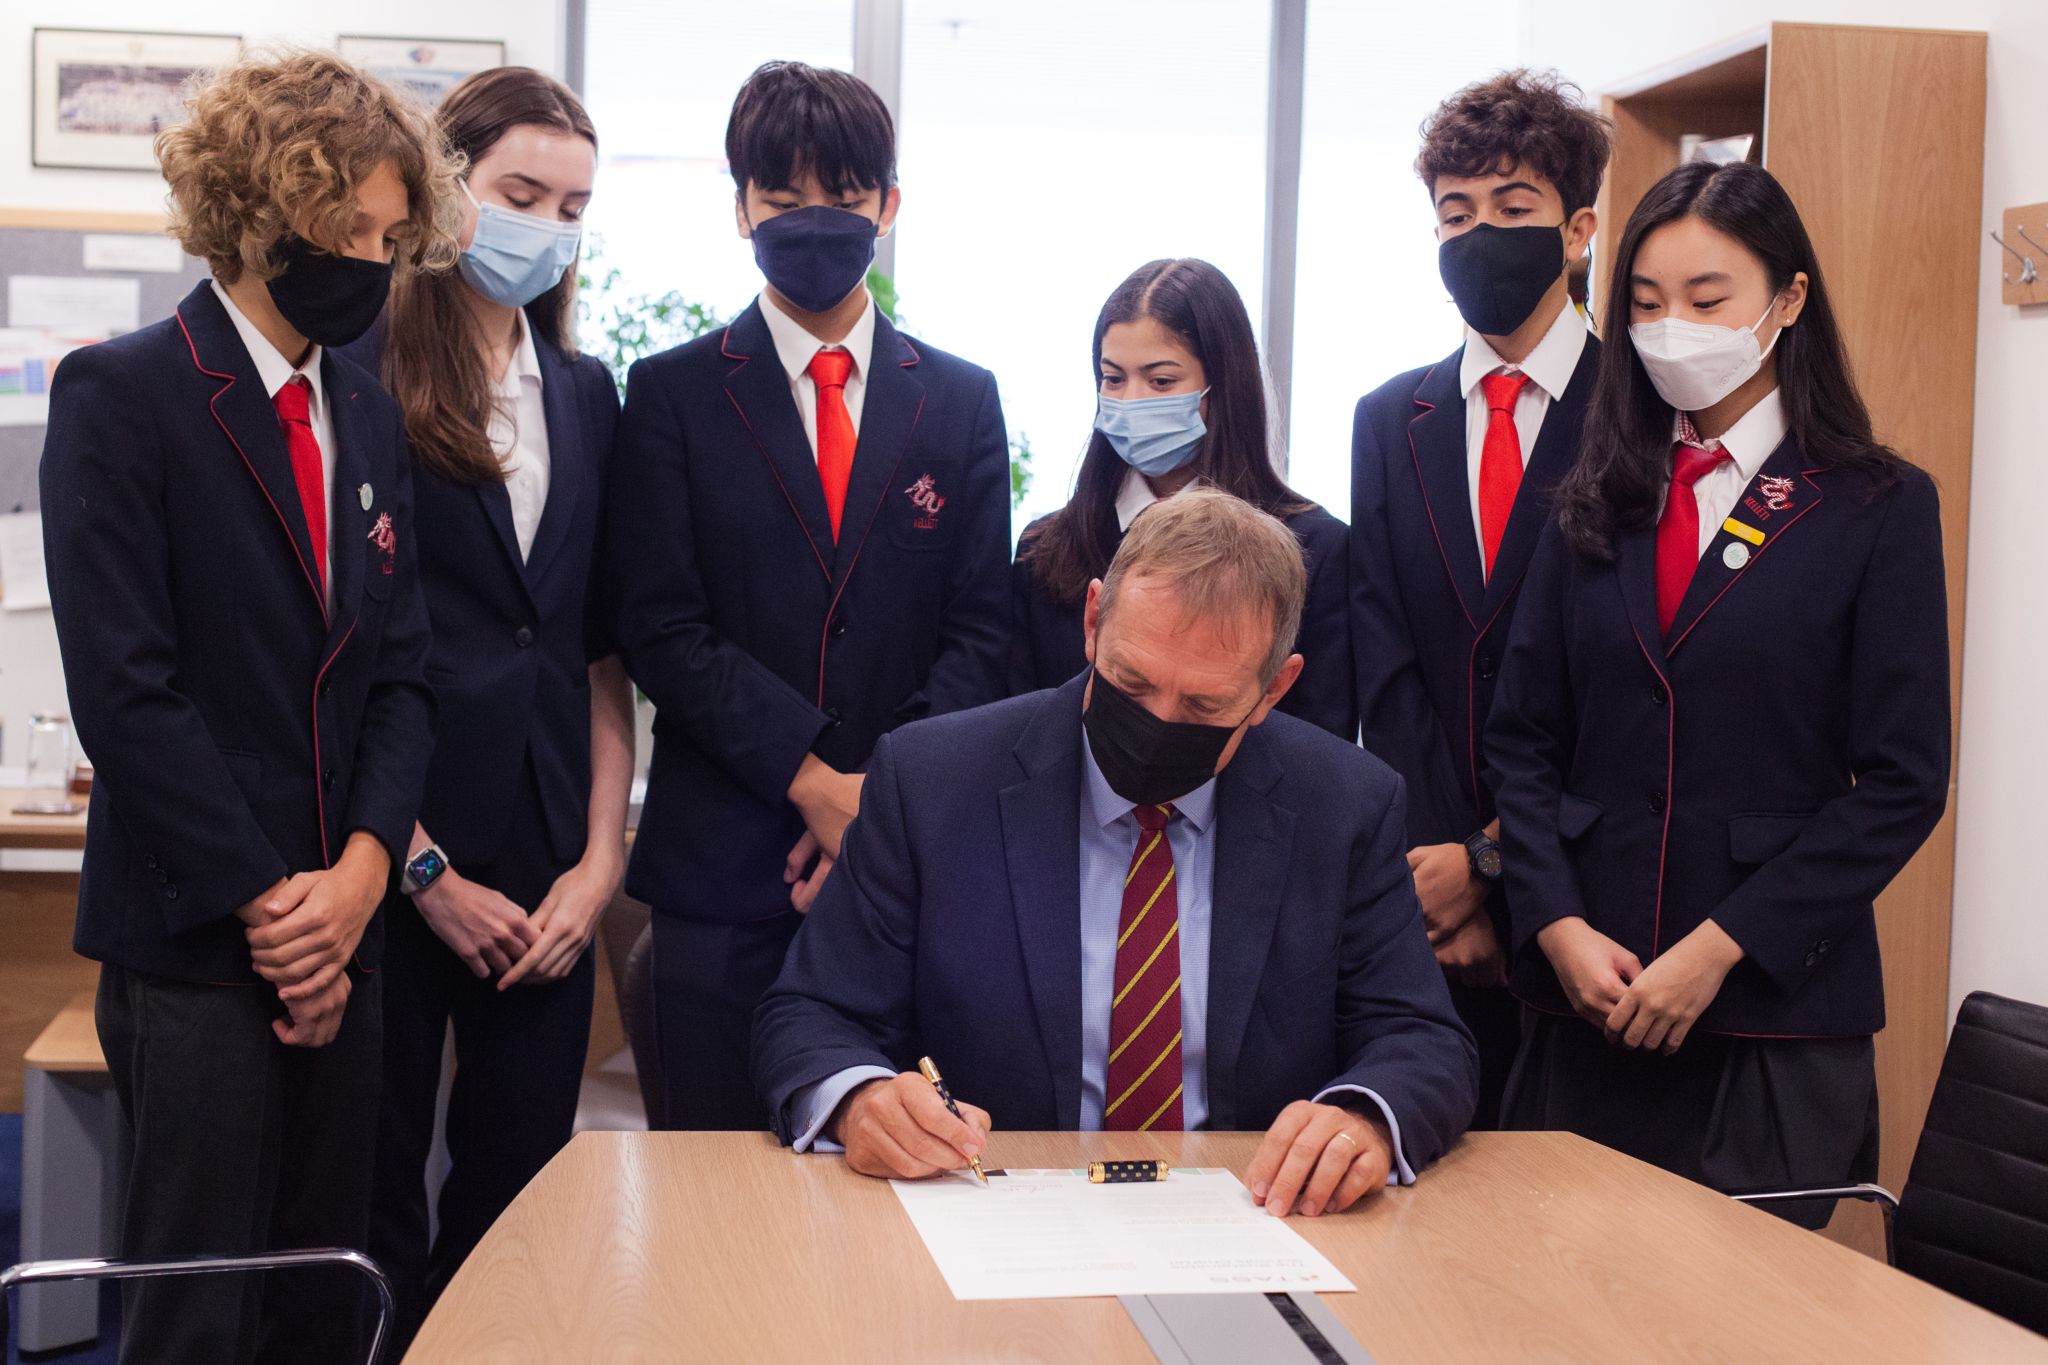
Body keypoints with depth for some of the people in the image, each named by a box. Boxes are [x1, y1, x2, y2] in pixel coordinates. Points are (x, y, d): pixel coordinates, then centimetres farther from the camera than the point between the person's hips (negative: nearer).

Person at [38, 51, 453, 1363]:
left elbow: (401, 671, 9)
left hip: (338, 933, 6)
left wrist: (361, 872, -6)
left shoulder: (371, 416, 13)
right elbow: (123, 688, -13)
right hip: (190, 944, -6)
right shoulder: (119, 393, -7)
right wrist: (267, 903, -13)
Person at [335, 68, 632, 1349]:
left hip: (548, 870, 5)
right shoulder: (358, 370, -6)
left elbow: (604, 653, 12)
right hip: (390, 848, -5)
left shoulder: (588, 394, 12)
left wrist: (600, 859, 2)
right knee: (374, 1197, 6)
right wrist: (424, 869, -10)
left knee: (521, 1188, 10)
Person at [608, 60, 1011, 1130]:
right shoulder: (674, 394, 5)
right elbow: (663, 631, -3)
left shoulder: (962, 399, 11)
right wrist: (814, 781, -13)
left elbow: (980, 630, 5)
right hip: (722, 856, -1)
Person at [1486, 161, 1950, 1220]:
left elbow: (1901, 782, -6)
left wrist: (1720, 946, -12)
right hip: (1584, 992, 3)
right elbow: (1523, 738, 8)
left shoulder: (1879, 510, -1)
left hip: (1775, 1004, -3)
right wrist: (1558, 925, -7)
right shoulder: (1596, 504, 10)